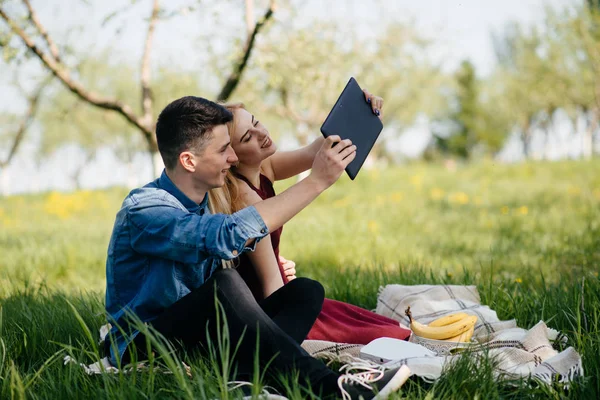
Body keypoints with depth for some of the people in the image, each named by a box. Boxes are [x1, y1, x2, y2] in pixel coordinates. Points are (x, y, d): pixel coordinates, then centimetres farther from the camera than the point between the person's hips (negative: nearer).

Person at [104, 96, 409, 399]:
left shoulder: (201, 203, 10)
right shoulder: (142, 210, -20)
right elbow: (230, 235, -35)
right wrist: (316, 181, -31)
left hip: (198, 336, 8)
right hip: (142, 351, -8)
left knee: (304, 291, -9)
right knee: (224, 283, -35)